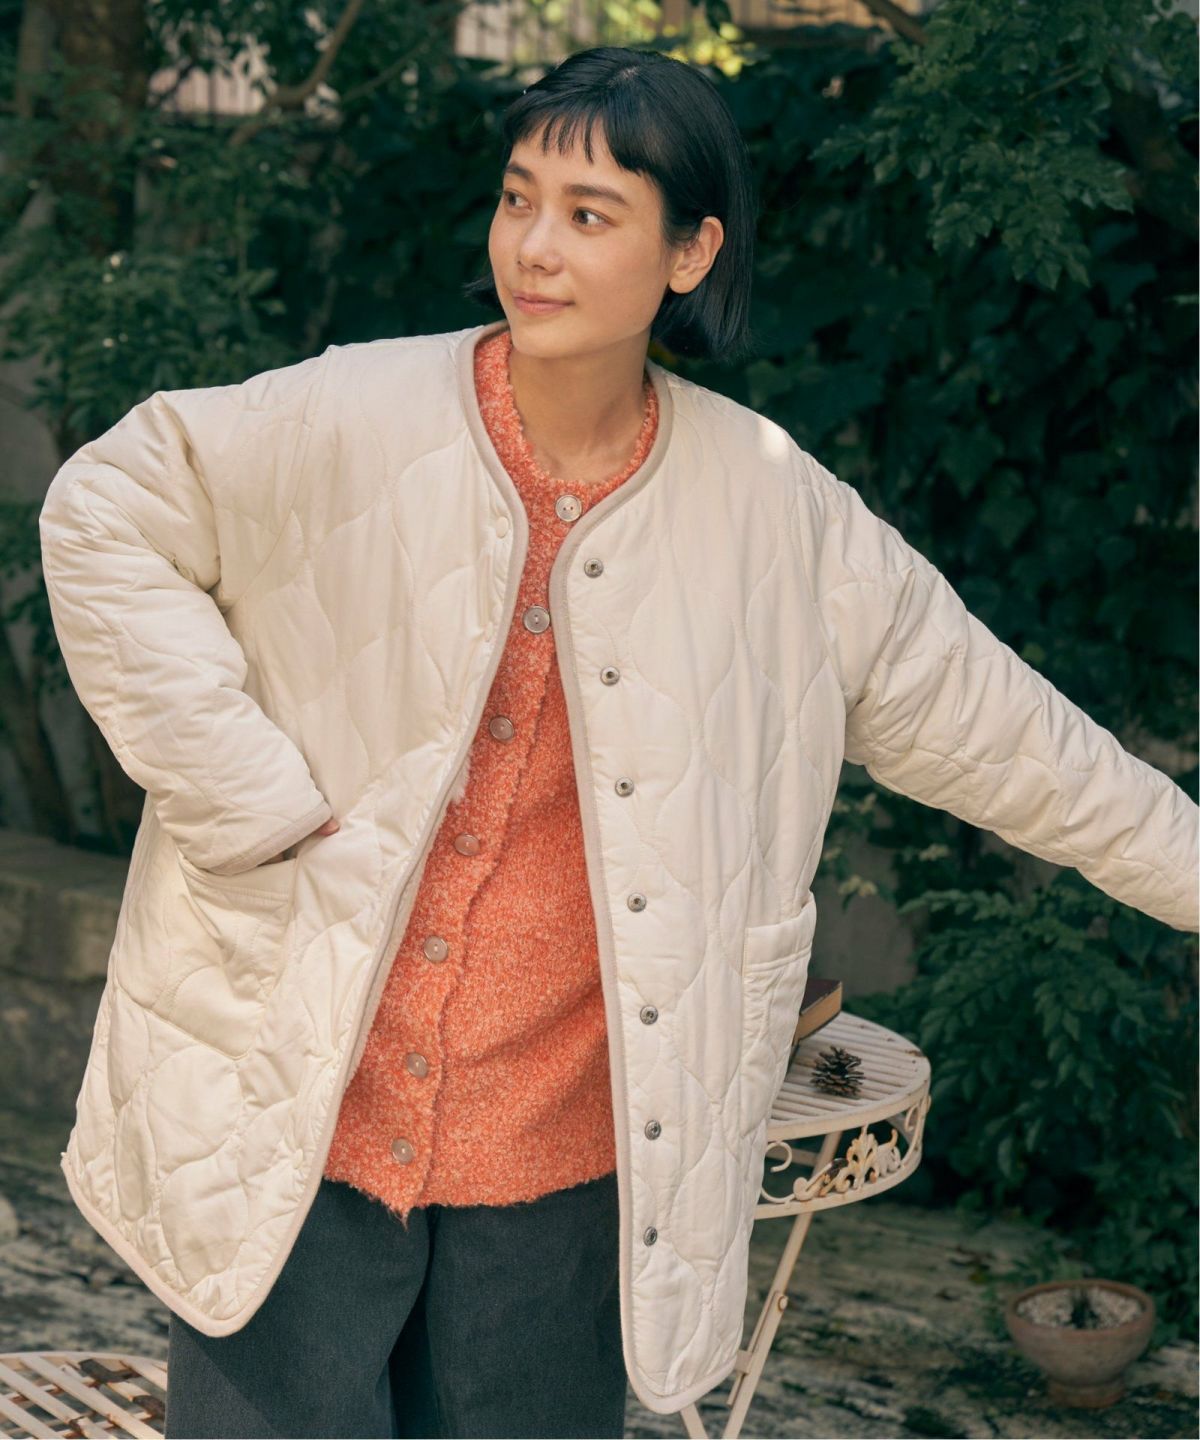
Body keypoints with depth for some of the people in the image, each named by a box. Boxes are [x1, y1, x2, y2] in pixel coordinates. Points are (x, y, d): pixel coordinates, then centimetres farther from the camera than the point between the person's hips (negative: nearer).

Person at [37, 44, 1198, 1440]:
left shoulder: (770, 511, -2)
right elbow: (103, 516, -2)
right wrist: (252, 798, -9)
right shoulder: (351, 422, -9)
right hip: (303, 1118, -1)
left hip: (562, 1153, 2)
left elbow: (992, 728, 7)